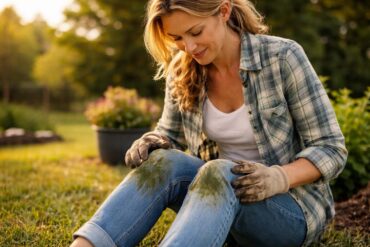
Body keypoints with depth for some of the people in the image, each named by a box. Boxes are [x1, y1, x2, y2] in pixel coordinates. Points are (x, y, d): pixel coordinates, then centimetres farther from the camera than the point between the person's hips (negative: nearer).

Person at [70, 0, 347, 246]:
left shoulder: (282, 57, -14)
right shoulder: (182, 70, -2)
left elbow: (332, 149, -11)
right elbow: (170, 135, 11)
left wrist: (278, 178, -30)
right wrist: (151, 143, -14)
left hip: (294, 208, -3)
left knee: (218, 174, -36)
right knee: (164, 162, -27)